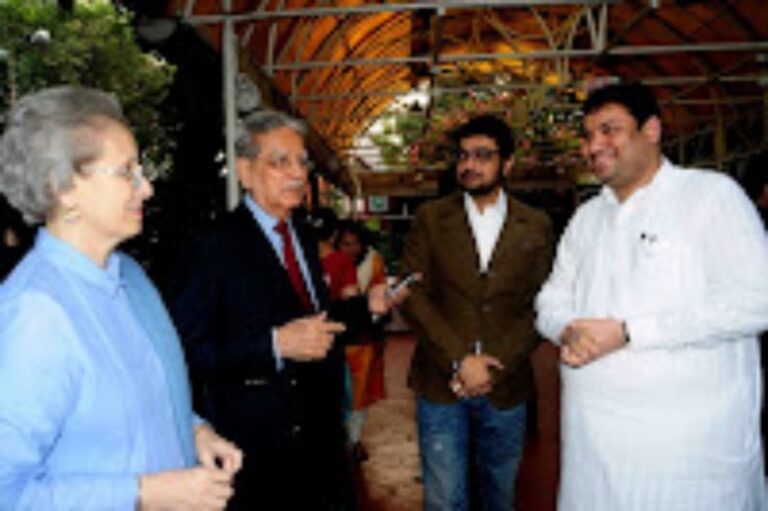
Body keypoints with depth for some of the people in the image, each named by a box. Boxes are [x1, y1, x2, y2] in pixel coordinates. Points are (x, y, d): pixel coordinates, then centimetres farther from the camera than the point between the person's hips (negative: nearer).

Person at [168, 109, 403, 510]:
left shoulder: (304, 238, 9)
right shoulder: (213, 247, -16)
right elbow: (186, 352, -23)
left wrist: (367, 305, 6)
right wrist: (275, 345, -30)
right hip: (258, 446, -7)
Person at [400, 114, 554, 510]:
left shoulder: (536, 227, 4)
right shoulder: (430, 219, 2)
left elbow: (539, 307, -1)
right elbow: (414, 296, -5)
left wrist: (494, 367, -12)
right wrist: (459, 361, -14)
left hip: (506, 386, 1)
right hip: (441, 385, -1)